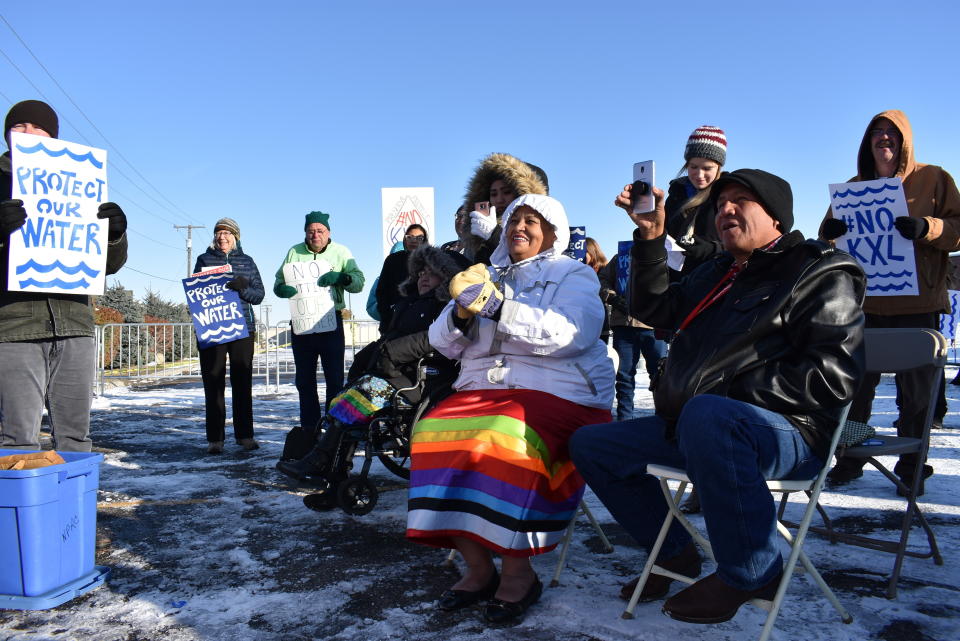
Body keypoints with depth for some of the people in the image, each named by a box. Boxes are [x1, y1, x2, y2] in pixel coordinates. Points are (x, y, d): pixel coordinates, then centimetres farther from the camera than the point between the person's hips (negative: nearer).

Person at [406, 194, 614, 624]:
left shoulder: (573, 275, 9)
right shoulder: (488, 276, 22)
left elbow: (571, 334, -13)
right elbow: (443, 343, 14)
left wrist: (498, 307, -19)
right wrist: (461, 314, -9)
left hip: (557, 393, -4)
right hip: (482, 389, 5)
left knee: (506, 440, -35)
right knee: (435, 433, -25)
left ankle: (518, 572, -17)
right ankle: (477, 568, -14)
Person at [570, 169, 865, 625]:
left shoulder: (822, 274, -3)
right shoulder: (716, 274, 21)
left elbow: (832, 376, -15)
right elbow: (654, 309, 20)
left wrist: (728, 393, -19)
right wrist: (650, 237, 9)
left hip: (786, 430, -8)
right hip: (692, 425, 9)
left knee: (706, 414, -42)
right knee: (589, 444, 6)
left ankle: (750, 573, -22)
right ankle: (674, 555, 13)